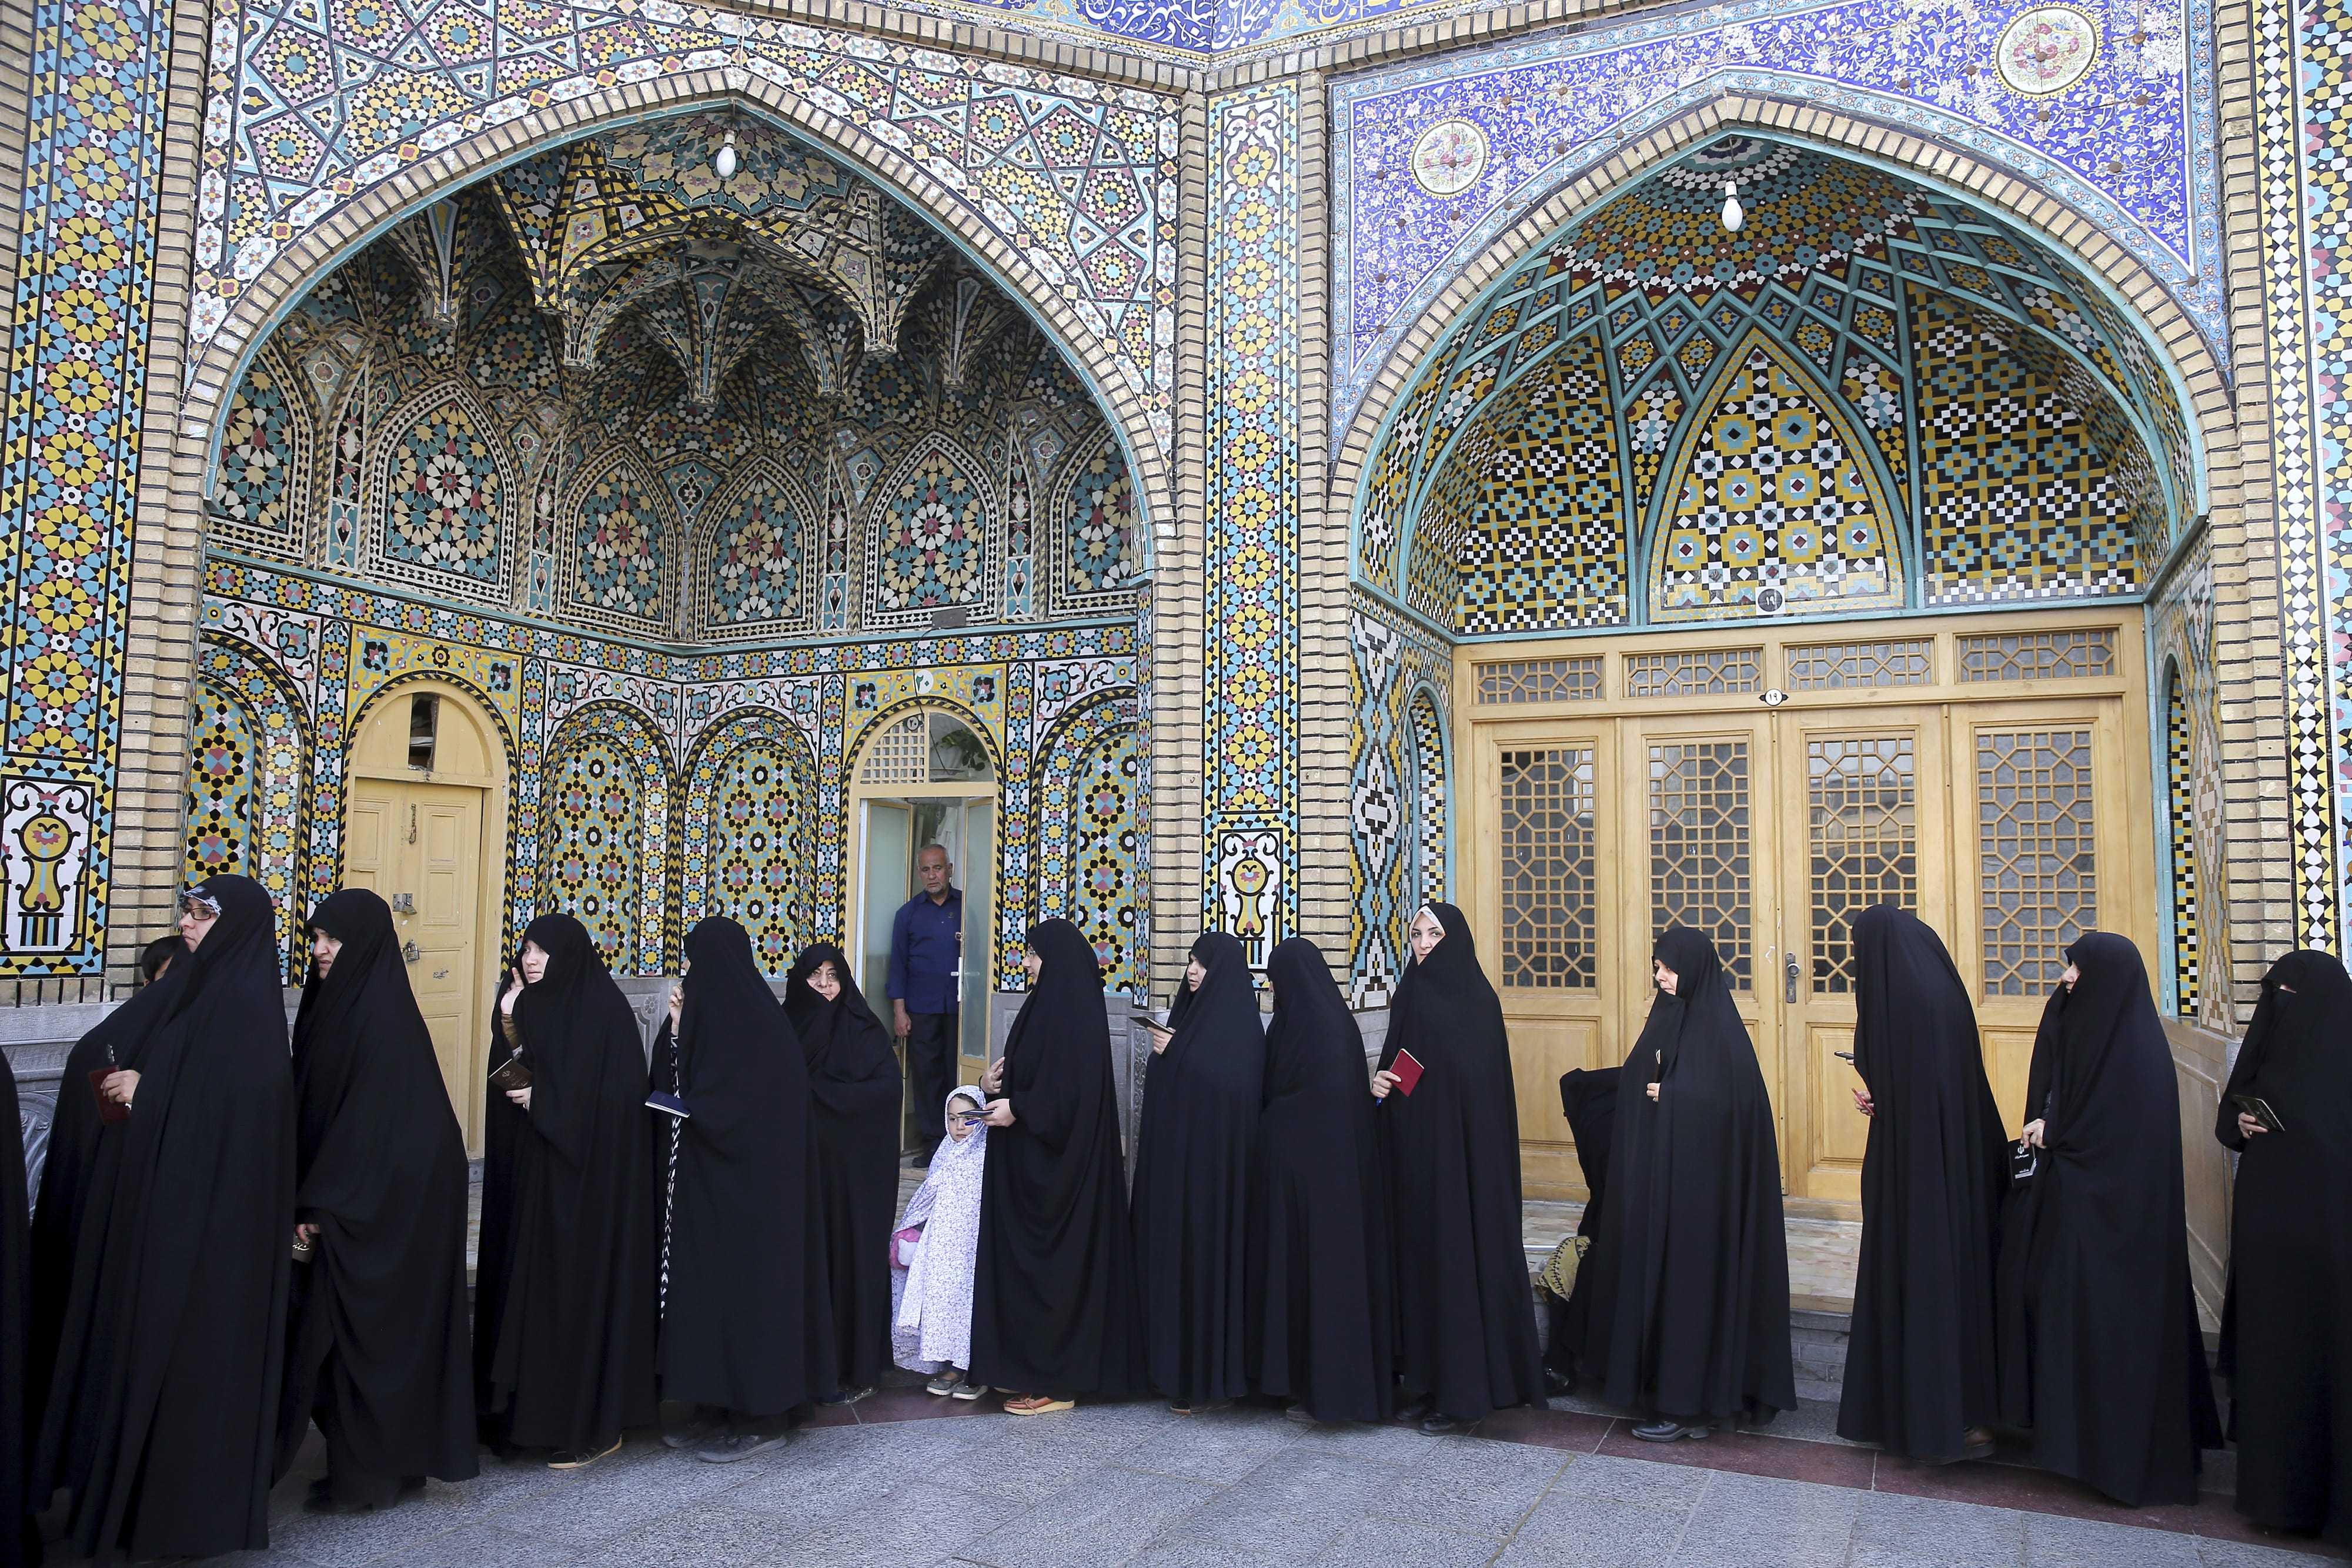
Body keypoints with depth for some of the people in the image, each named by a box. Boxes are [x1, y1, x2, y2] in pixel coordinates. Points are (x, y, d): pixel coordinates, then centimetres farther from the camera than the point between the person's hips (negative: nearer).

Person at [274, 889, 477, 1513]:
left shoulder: (380, 1015, -18)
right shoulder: (339, 1005, 10)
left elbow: (367, 1119, -21)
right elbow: (320, 1110, 15)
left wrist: (318, 1206, -18)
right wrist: (314, 1203, 13)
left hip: (382, 1200, -9)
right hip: (362, 1198, 9)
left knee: (363, 1332, 0)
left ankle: (366, 1478, 12)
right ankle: (393, 1458, 26)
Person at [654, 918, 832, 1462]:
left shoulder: (755, 1026, -18)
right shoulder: (718, 1013, 9)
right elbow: (678, 1087, 11)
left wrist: (683, 1106, -6)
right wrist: (678, 1030, -1)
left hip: (750, 1188, -9)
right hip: (713, 1190, 9)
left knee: (749, 1279, -1)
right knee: (711, 1283, 13)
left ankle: (763, 1417, 11)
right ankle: (724, 1407, 24)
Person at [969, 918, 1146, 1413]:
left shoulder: (1075, 1016, -18)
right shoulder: (1047, 1006, 11)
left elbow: (1073, 1093, -23)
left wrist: (1018, 1109, -17)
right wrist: (995, 1084, 1)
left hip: (1055, 1163, -10)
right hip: (1028, 1158, 10)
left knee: (1051, 1265, -2)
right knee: (1024, 1260, 13)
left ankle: (1055, 1381, 7)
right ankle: (1028, 1366, 23)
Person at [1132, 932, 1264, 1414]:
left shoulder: (1240, 1024, -10)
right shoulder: (1187, 1013, 13)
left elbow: (1230, 1088, -21)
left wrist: (1173, 1054, -19)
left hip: (1213, 1162, -8)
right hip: (1173, 1157, 8)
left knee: (1209, 1255, -3)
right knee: (1172, 1256, 9)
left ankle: (1212, 1377, 6)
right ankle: (1178, 1368, 17)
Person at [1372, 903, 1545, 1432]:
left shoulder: (1477, 1001, -9)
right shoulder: (1409, 996, 11)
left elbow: (1484, 1086, -13)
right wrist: (1380, 1083, -2)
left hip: (1461, 1151, -7)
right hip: (1412, 1153, 7)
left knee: (1459, 1255, -3)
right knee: (1418, 1254, 9)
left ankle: (1463, 1388, 7)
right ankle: (1425, 1379, 18)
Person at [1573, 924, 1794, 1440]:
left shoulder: (1718, 1027, -12)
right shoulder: (1669, 1016, 12)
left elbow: (1730, 1102, -19)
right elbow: (1638, 1081, 15)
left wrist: (1666, 1096, -14)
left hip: (1697, 1182, -8)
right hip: (1654, 1175, 8)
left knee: (1690, 1274, -2)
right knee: (1652, 1272, 10)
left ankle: (1687, 1402, 7)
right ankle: (1657, 1383, 19)